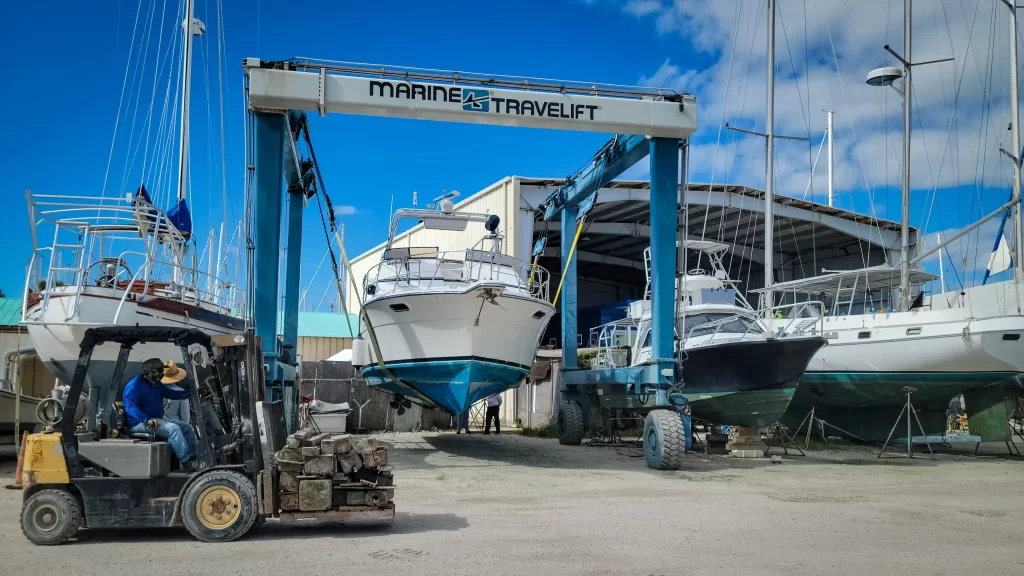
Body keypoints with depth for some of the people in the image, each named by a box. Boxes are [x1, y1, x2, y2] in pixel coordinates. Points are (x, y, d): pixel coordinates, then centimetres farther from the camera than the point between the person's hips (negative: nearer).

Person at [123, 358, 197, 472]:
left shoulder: (156, 384, 14)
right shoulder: (135, 385, -15)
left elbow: (172, 394, 26)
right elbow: (130, 406, -28)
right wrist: (146, 419, -43)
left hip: (158, 419, 10)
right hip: (140, 423, -10)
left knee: (187, 427, 7)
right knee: (173, 428, -29)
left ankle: (193, 457, 7)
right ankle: (185, 463, -28)